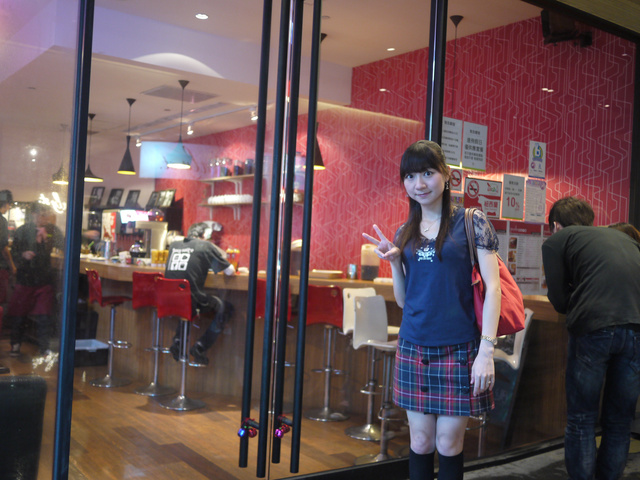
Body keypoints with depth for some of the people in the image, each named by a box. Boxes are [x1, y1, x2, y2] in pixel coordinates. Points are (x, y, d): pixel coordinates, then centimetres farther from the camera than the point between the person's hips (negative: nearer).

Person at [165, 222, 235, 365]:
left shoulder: (174, 245, 14)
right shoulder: (206, 246, 0)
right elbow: (230, 271, 5)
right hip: (192, 302, -6)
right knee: (225, 308, 15)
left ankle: (177, 342, 23)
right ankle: (199, 348, 9)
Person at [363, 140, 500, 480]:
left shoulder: (471, 223, -3)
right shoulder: (404, 233, 9)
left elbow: (492, 287, -8)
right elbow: (403, 300, 12)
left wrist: (486, 350, -15)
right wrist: (394, 261, -4)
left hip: (458, 349, -3)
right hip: (413, 349, 4)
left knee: (448, 444, 6)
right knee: (420, 442, 11)